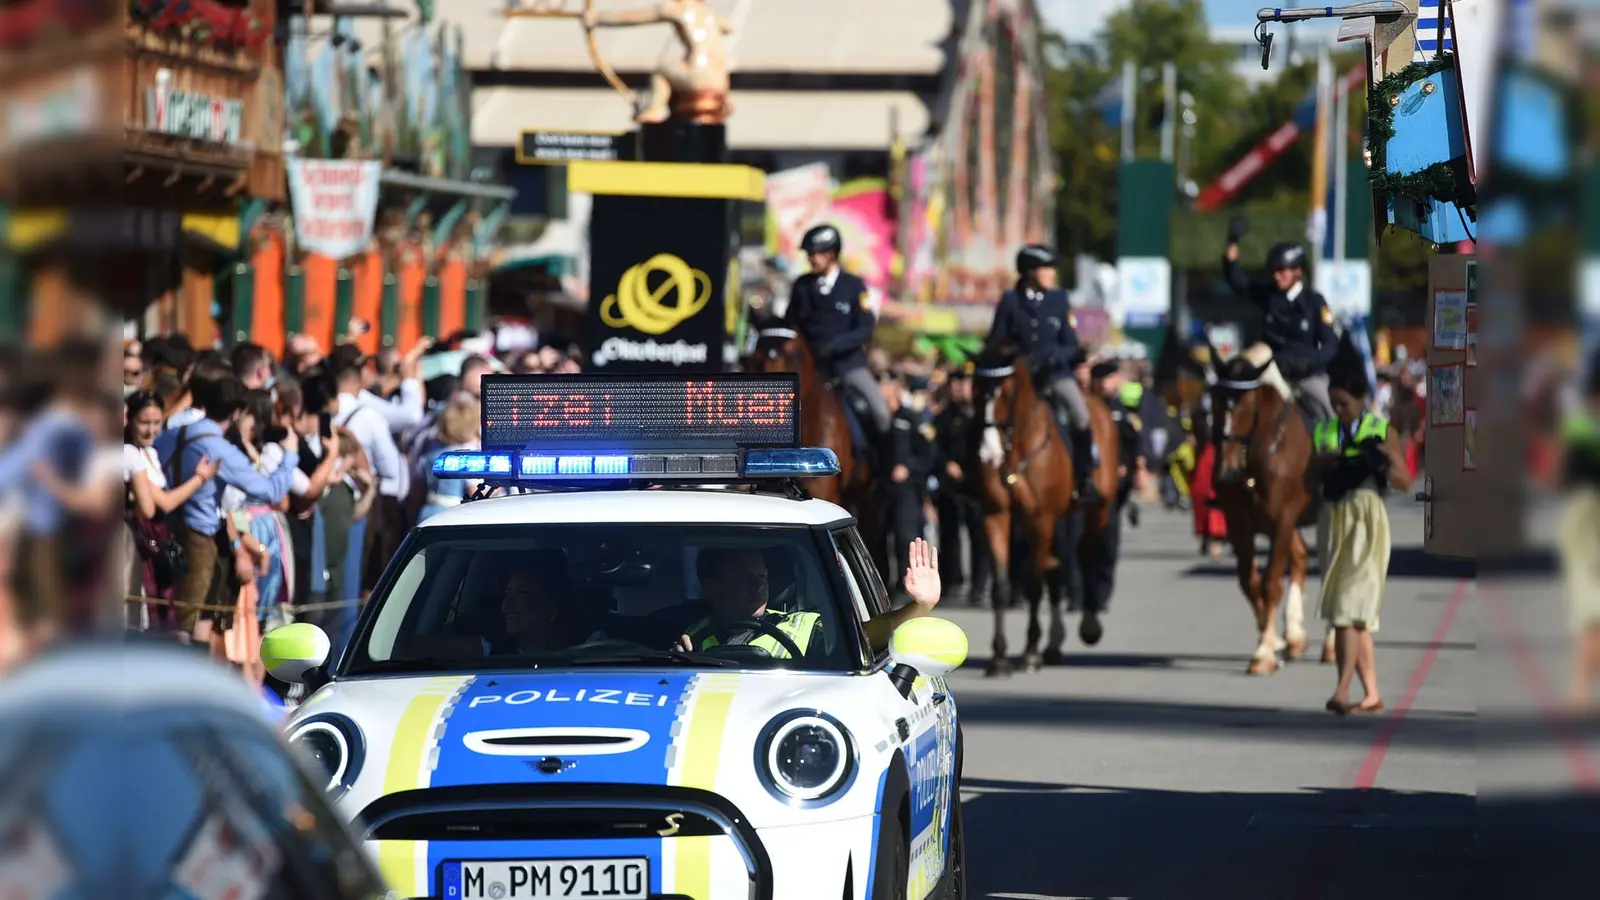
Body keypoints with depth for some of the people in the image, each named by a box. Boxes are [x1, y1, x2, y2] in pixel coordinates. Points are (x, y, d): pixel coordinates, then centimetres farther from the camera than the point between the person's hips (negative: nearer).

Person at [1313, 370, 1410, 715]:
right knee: (1355, 614, 6)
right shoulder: (1323, 432, 12)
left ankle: (1342, 690, -24)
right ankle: (1372, 694, 11)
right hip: (1334, 522, 5)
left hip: (1366, 522, -5)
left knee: (1350, 607, -16)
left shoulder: (1382, 431, 2)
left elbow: (1405, 482, 2)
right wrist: (1323, 464, -7)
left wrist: (1384, 464, -17)